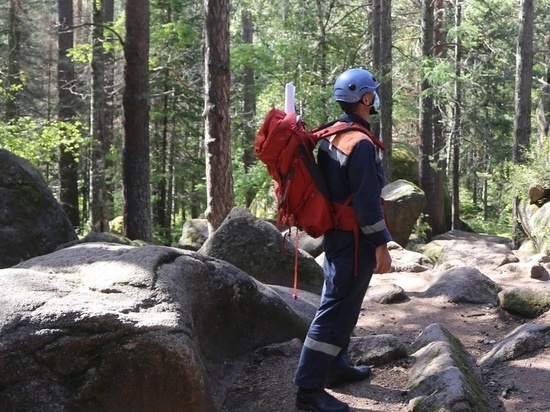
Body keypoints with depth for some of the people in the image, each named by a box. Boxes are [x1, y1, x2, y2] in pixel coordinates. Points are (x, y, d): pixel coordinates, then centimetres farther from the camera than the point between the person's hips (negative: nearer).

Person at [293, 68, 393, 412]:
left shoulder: (331, 136, 9)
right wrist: (381, 245, -19)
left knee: (341, 303, 20)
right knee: (337, 309, -7)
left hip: (335, 232, 10)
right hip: (354, 239, -10)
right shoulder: (361, 144, -20)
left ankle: (335, 367, 33)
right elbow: (367, 200, -23)